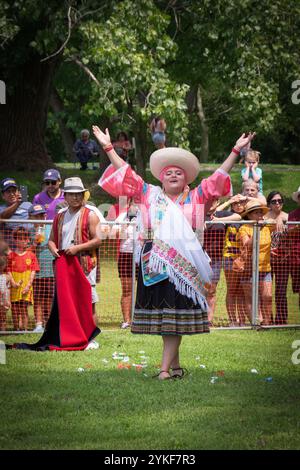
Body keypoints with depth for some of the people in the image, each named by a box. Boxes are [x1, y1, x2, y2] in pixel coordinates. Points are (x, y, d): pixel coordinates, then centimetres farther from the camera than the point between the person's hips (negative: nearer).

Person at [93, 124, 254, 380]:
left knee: (176, 315, -7)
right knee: (159, 313, 4)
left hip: (183, 263, -2)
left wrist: (236, 151, 2)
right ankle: (175, 364, 16)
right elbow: (126, 173, 11)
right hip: (154, 262, 2)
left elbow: (218, 178, 7)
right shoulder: (149, 195, 11)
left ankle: (165, 368, -11)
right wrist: (108, 148, 8)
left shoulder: (195, 198, 8)